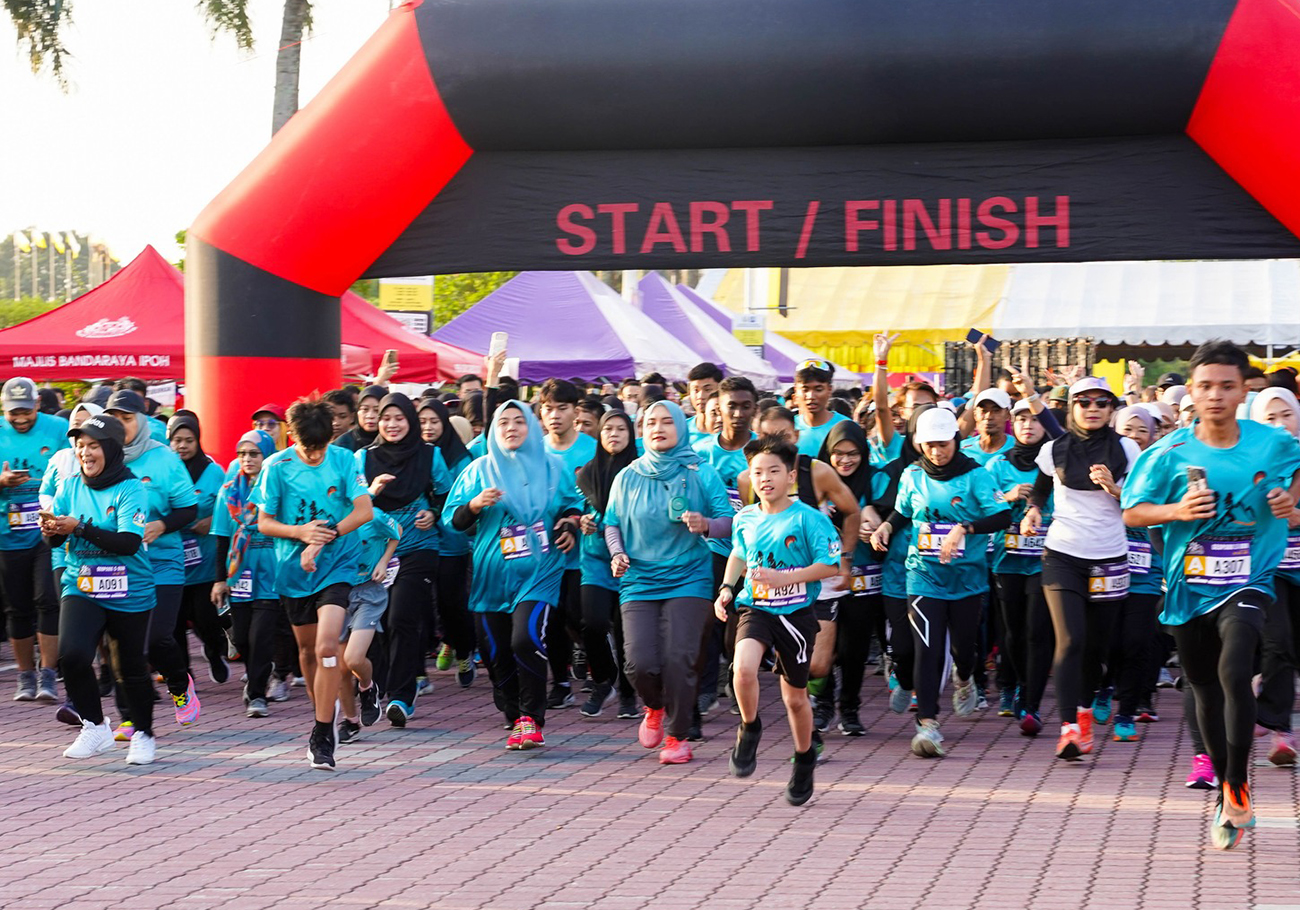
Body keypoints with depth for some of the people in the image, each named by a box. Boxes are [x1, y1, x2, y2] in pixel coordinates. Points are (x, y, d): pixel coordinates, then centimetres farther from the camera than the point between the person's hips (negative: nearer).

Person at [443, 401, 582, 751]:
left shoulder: (553, 467, 9)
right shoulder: (481, 469, 8)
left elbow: (573, 505, 24)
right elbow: (454, 520, 5)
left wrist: (571, 524, 3)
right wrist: (475, 504, -14)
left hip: (539, 573, -2)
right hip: (492, 575, 2)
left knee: (526, 641, -21)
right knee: (496, 653, 2)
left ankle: (531, 720, -12)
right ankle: (513, 715, 21)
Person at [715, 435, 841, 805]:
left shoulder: (808, 518, -10)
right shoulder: (744, 519, 4)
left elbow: (831, 566, -13)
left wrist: (784, 578, -23)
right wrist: (727, 588, 9)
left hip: (796, 612, -2)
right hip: (755, 608, 2)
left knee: (795, 697, 10)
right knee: (743, 668, -28)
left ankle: (804, 760, 36)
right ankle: (749, 729, 0)